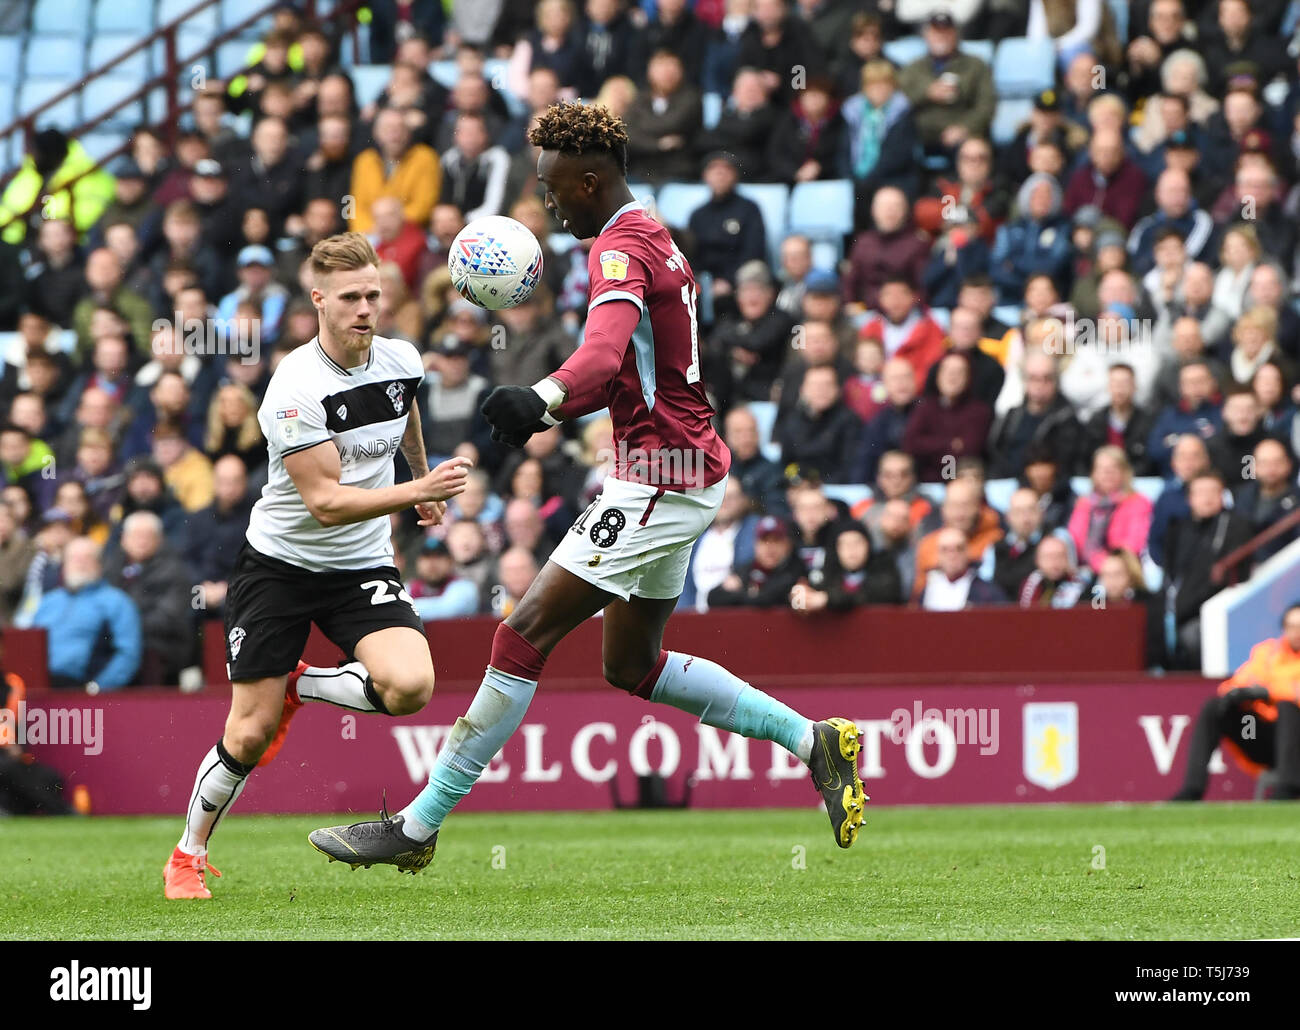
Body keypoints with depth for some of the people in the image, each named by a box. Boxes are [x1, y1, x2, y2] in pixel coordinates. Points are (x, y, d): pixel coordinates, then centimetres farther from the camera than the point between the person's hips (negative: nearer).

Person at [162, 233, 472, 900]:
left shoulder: (402, 361, -3)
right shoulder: (297, 388, -22)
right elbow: (325, 502, -27)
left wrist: (425, 480, 38)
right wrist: (417, 492, -35)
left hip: (362, 568, 4)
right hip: (280, 563, -4)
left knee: (409, 687, -23)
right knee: (249, 734, -5)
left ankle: (300, 686, 7)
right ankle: (189, 856, 20)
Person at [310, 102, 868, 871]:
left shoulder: (621, 247, -16)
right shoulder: (657, 241, 17)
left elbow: (606, 350, -37)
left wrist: (542, 400, -54)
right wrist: (548, 409, 21)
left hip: (659, 481, -10)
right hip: (690, 470, 10)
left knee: (527, 634, -11)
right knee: (634, 666, 19)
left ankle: (419, 827, -12)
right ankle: (814, 742, 20)